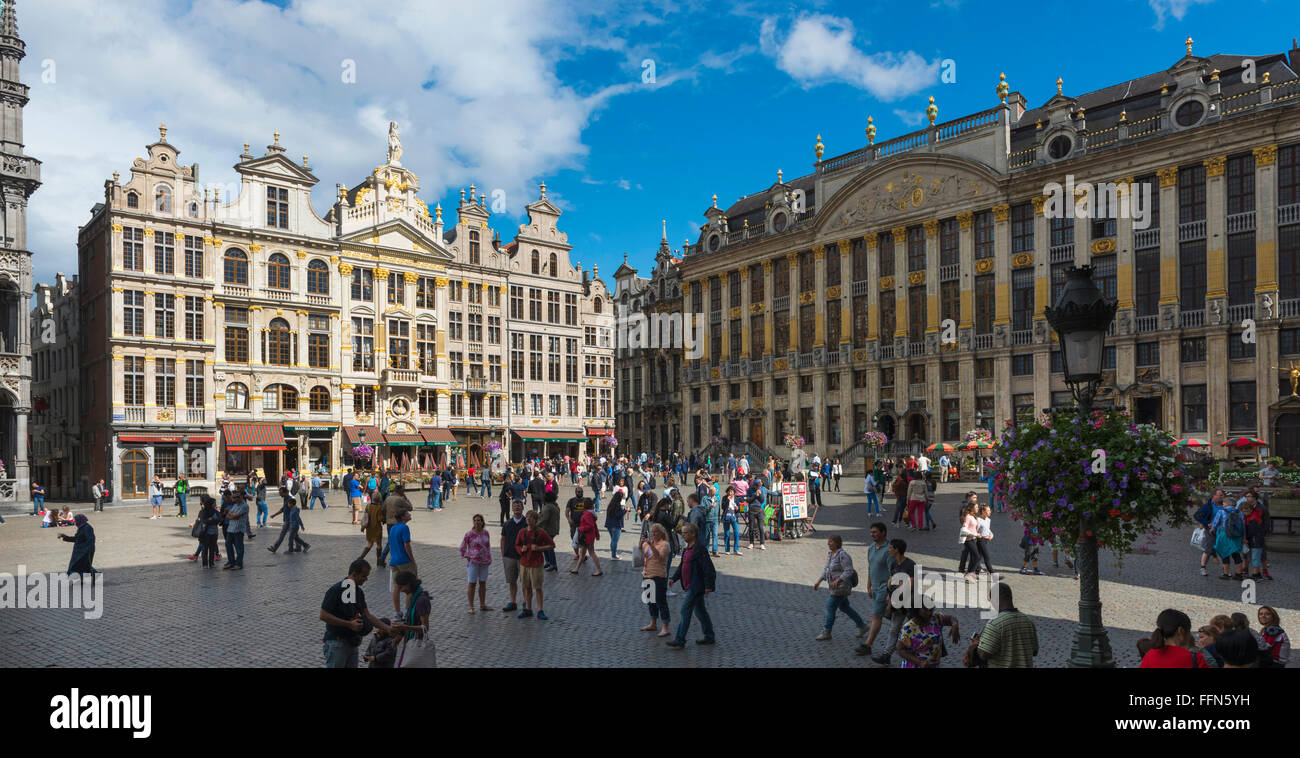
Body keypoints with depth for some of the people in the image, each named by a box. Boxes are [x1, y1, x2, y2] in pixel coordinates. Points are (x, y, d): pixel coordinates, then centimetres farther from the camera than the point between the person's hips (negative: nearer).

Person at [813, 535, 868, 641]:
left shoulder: (842, 555, -20)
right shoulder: (830, 554, 9)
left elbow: (848, 571, -24)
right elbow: (826, 570, 16)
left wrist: (837, 581, -32)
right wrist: (818, 582, 8)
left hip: (841, 586, -10)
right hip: (835, 587, 10)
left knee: (830, 607, -4)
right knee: (844, 607, 18)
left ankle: (826, 632, 6)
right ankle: (862, 626, 31)